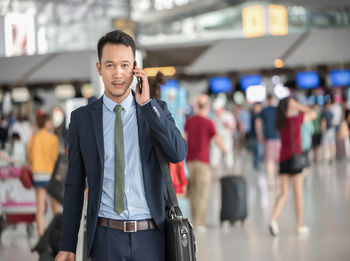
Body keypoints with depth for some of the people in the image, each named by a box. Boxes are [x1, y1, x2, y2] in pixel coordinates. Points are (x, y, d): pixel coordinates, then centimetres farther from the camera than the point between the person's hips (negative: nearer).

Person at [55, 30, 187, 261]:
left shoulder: (157, 110, 6)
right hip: (106, 238, 0)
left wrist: (147, 103, -12)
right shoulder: (82, 119, 5)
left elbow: (178, 154, -11)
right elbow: (74, 185, 7)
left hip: (151, 238, 0)